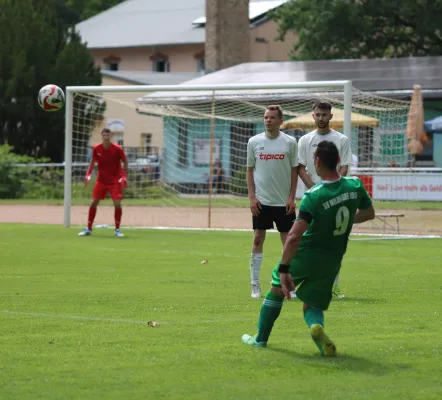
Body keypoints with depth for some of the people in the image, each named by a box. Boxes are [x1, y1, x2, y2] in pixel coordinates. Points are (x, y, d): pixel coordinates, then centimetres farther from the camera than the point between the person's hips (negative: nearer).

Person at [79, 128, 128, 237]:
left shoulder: (117, 149, -13)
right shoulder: (96, 149, -5)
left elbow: (125, 162, -2)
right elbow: (93, 162, 9)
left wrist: (124, 176, -14)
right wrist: (88, 175, -3)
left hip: (115, 181, -2)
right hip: (101, 180, 2)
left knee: (117, 204, -10)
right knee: (93, 203, -1)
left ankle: (117, 229, 5)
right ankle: (88, 229, 9)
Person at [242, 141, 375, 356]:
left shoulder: (312, 197, -24)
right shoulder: (355, 186, -10)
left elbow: (294, 237, -30)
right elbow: (369, 213, 11)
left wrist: (284, 269, -25)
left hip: (305, 255, -3)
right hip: (332, 262, 3)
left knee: (277, 289, 23)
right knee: (312, 306, 16)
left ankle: (260, 338, 33)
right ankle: (316, 326, -20)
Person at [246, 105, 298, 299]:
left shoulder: (290, 142, 1)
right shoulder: (254, 142, 2)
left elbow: (294, 171, 5)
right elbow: (250, 170, 6)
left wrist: (292, 197, -2)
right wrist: (252, 197, -2)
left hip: (283, 202, 0)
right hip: (261, 201, 0)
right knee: (258, 239, -1)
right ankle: (255, 285, 4)